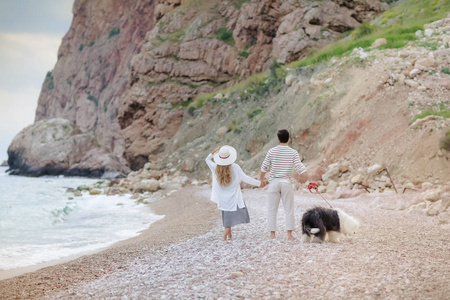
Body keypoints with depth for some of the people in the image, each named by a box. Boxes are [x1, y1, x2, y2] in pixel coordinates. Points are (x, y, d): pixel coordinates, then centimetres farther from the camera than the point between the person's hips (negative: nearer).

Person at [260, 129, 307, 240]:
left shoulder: (271, 152, -2)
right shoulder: (293, 153, -3)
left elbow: (264, 167, 2)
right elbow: (300, 168, -8)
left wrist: (261, 179, 18)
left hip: (274, 182, 0)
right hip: (287, 183, 0)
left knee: (272, 209, 7)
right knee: (289, 209, 6)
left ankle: (272, 234, 7)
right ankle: (289, 234, 3)